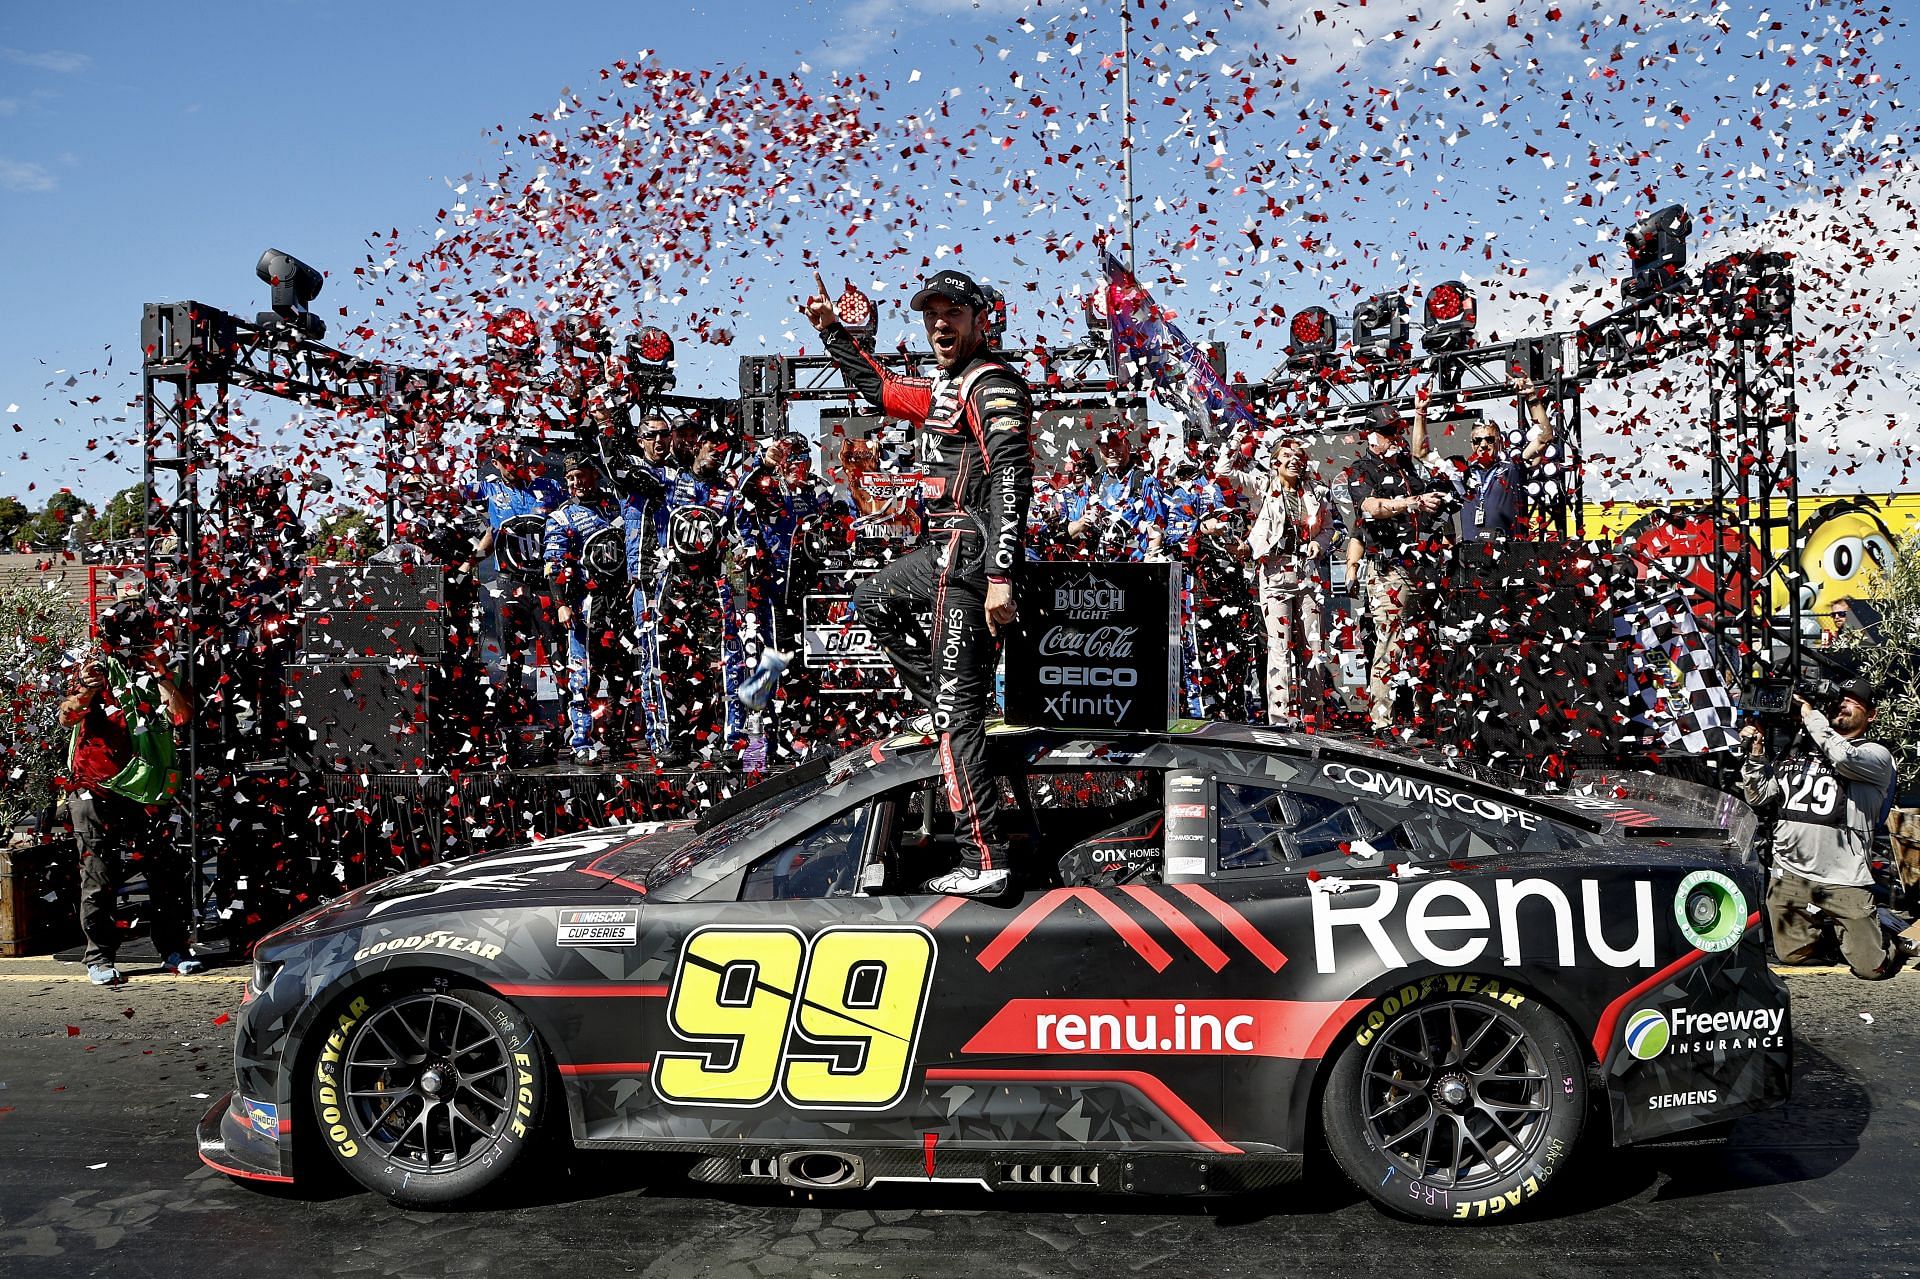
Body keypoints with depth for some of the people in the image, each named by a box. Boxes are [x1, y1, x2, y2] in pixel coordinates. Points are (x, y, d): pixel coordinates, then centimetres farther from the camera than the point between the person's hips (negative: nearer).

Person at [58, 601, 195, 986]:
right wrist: (85, 693, -36)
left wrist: (164, 679, -16)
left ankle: (174, 950, 18)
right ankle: (99, 958, 7)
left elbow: (182, 716, -3)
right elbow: (66, 718, -16)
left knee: (167, 874, 7)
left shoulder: (156, 674, 11)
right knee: (100, 878, -2)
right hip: (99, 794, -4)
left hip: (147, 795, 4)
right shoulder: (97, 670, -2)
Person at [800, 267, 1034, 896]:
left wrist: (1001, 576, -31)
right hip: (943, 551, 10)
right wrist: (832, 331, 32)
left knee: (956, 711, -11)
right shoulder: (944, 389, 18)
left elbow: (1011, 479, -23)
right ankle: (956, 709, 20)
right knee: (873, 599, 33)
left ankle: (986, 864, -10)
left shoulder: (991, 385, -12)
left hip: (967, 556, -10)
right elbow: (880, 387, 37)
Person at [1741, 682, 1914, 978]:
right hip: (1789, 873, 4)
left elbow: (1845, 758, -22)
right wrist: (1756, 752, 1)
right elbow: (1759, 798, 12)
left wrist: (1811, 716, -11)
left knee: (1872, 968, -1)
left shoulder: (1876, 754, 2)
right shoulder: (1795, 751, 14)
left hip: (1845, 881, -4)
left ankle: (1893, 944, 31)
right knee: (1791, 955, 11)